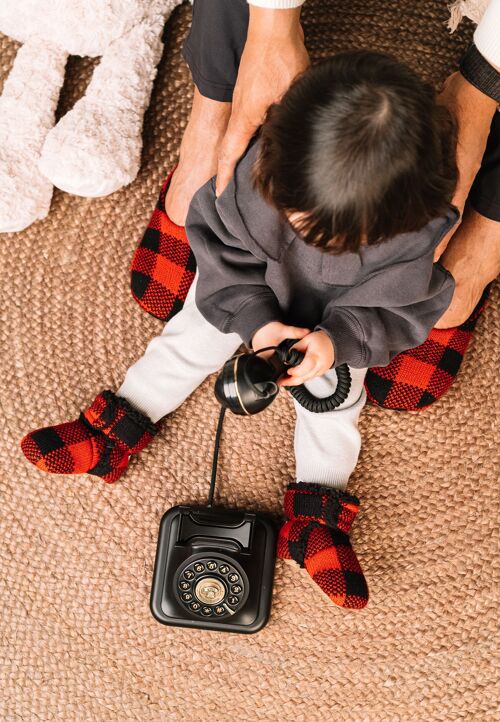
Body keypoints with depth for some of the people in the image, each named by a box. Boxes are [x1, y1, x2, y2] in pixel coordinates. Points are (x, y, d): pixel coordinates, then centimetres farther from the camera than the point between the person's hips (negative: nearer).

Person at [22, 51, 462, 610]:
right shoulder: (262, 165, -38)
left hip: (339, 318, 0)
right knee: (193, 338, -2)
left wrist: (339, 339, -37)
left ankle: (316, 515, 7)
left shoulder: (413, 234, -39)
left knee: (333, 394, -6)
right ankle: (113, 433, 11)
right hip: (249, 286, 1)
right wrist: (252, 316, -30)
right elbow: (219, 238, -21)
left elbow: (394, 309, -20)